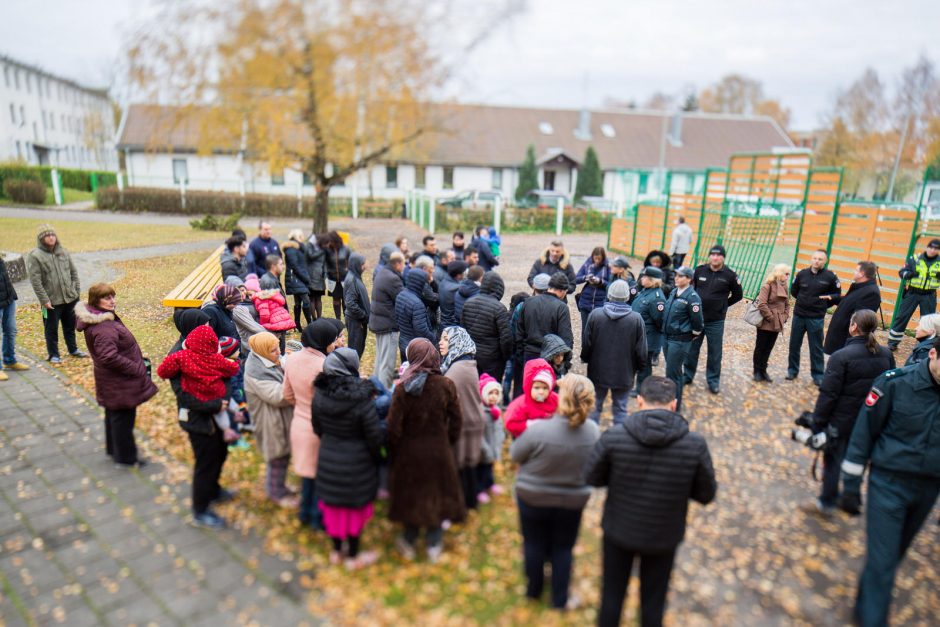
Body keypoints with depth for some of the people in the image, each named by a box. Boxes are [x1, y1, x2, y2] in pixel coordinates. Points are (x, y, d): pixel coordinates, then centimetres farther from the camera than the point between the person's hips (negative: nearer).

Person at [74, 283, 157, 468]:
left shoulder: (102, 318, 5)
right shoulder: (103, 327, -28)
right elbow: (109, 357, -33)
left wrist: (137, 362, 13)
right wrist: (138, 369, -25)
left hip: (112, 381, 10)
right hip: (119, 383, -10)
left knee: (113, 414, 24)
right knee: (123, 417, 4)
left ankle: (113, 449, 41)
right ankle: (125, 458, 18)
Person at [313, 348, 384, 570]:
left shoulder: (320, 395, -11)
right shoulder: (361, 400, -26)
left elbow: (317, 428, 4)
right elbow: (375, 436, -18)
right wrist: (377, 457, 1)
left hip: (328, 460, 5)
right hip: (356, 463, -4)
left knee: (333, 506, 22)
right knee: (356, 507, 15)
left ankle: (336, 551, 41)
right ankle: (353, 557, 32)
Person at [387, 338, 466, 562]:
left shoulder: (402, 388, -19)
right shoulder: (446, 385, -14)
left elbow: (394, 427, -14)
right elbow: (455, 421, -5)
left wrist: (394, 450, 3)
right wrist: (448, 443, 10)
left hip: (410, 452, -1)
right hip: (439, 451, 1)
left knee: (411, 494, 19)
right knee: (437, 494, 18)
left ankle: (409, 543, 35)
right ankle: (434, 545, 31)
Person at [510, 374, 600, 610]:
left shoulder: (538, 430, -33)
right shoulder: (593, 431, -19)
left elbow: (515, 455, -15)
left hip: (533, 498, -2)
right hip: (573, 501, 2)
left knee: (534, 544, 21)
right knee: (563, 548, 21)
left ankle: (534, 590, 41)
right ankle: (560, 599, 33)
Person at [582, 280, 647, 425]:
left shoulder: (595, 315, -11)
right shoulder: (636, 319, -13)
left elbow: (586, 343, -4)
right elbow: (641, 350, -6)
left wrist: (585, 359, 14)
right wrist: (639, 367, 11)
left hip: (598, 370, 1)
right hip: (623, 373, -1)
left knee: (594, 406, 15)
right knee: (620, 408, 11)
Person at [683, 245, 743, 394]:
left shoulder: (730, 275, -7)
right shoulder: (699, 270, -3)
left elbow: (738, 295, 6)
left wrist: (723, 305, 2)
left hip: (716, 321, -1)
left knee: (715, 352, 6)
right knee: (692, 348, 11)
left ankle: (713, 380, 20)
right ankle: (687, 375, 26)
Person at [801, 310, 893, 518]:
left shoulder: (841, 357, -23)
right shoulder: (886, 355, -4)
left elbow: (828, 394, -21)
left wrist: (817, 423, -12)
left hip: (841, 420, -6)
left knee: (833, 458, 9)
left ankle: (827, 503, 21)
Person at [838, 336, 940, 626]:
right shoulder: (896, 383, -17)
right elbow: (863, 432, -9)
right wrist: (851, 485, -7)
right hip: (889, 483, -4)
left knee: (895, 553, 21)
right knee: (882, 560, -1)